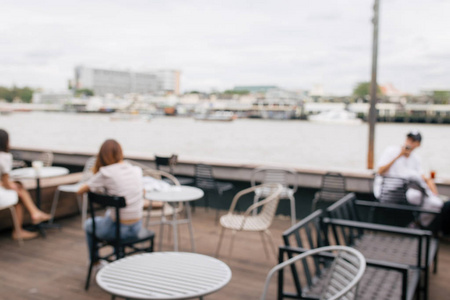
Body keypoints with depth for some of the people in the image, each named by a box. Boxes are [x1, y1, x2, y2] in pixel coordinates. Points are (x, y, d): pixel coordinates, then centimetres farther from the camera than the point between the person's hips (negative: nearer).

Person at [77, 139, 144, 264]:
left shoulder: (106, 173, -16)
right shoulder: (136, 170, -2)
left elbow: (80, 191, -6)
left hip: (119, 229, -5)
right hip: (137, 227, 5)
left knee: (89, 224, 30)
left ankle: (95, 263, 48)